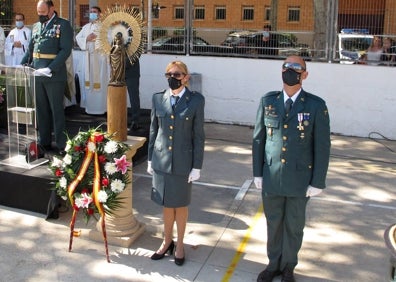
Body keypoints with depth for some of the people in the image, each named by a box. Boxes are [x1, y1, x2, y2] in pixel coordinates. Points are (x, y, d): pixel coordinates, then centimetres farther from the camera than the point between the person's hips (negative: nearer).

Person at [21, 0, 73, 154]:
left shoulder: (63, 25, -4)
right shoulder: (36, 26, 15)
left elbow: (66, 50, -13)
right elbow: (30, 49, 18)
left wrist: (50, 69, -22)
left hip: (54, 76, -6)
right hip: (36, 75, 6)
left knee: (56, 110, 1)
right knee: (41, 110, 12)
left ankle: (61, 145, 9)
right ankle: (44, 142, 22)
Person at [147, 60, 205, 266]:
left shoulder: (196, 100, -8)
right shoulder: (158, 99, 1)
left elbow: (199, 135, -7)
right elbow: (153, 131, 7)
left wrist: (197, 166, -7)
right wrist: (150, 159, 8)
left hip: (183, 161, -2)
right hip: (162, 160, 3)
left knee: (181, 204, 12)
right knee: (166, 203, 15)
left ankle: (179, 245, 30)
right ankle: (167, 241, 34)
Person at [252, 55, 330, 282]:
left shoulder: (316, 106, -8)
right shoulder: (268, 102, -1)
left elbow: (322, 147, -6)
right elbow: (258, 139, 5)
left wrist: (317, 182, -6)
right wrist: (258, 172, 4)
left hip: (299, 180, -2)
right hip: (271, 177, 2)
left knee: (294, 227, 14)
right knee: (273, 224, 16)